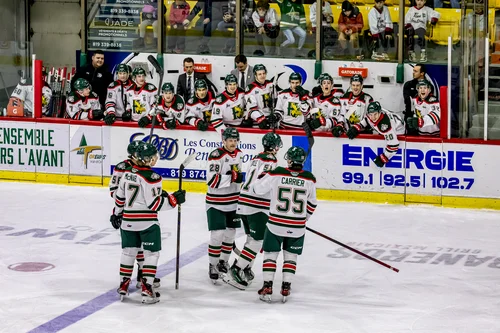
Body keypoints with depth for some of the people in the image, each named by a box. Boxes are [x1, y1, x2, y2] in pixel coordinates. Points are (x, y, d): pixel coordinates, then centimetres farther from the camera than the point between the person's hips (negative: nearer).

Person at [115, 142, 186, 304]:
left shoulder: (128, 173, 5)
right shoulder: (152, 178, -16)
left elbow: (119, 197, 12)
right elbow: (154, 204, -17)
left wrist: (118, 213, 27)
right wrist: (174, 199, -12)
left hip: (128, 221, 6)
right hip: (147, 222, -6)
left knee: (128, 252, 16)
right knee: (151, 253, 3)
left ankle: (123, 286, 21)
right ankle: (147, 289, -2)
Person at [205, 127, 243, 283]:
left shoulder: (239, 154, 6)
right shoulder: (216, 155, -20)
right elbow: (212, 181, -25)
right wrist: (232, 177, -30)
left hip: (233, 202, 7)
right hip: (216, 203, -7)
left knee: (230, 232, 14)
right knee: (218, 234, -9)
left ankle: (223, 262, 31)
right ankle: (213, 266, 3)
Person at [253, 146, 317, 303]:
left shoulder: (277, 174, -11)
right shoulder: (309, 179, -4)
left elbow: (258, 189, -1)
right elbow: (311, 203, 8)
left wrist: (262, 176, 19)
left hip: (276, 224, -1)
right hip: (297, 227, 1)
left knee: (270, 254, 11)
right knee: (290, 256, 15)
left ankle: (267, 287, 8)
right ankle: (286, 288, 11)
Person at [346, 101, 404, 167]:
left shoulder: (385, 125, -46)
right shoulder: (371, 114, -25)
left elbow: (393, 145, -43)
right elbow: (363, 122, 1)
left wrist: (383, 159, -35)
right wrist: (355, 128, -17)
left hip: (397, 133, -8)